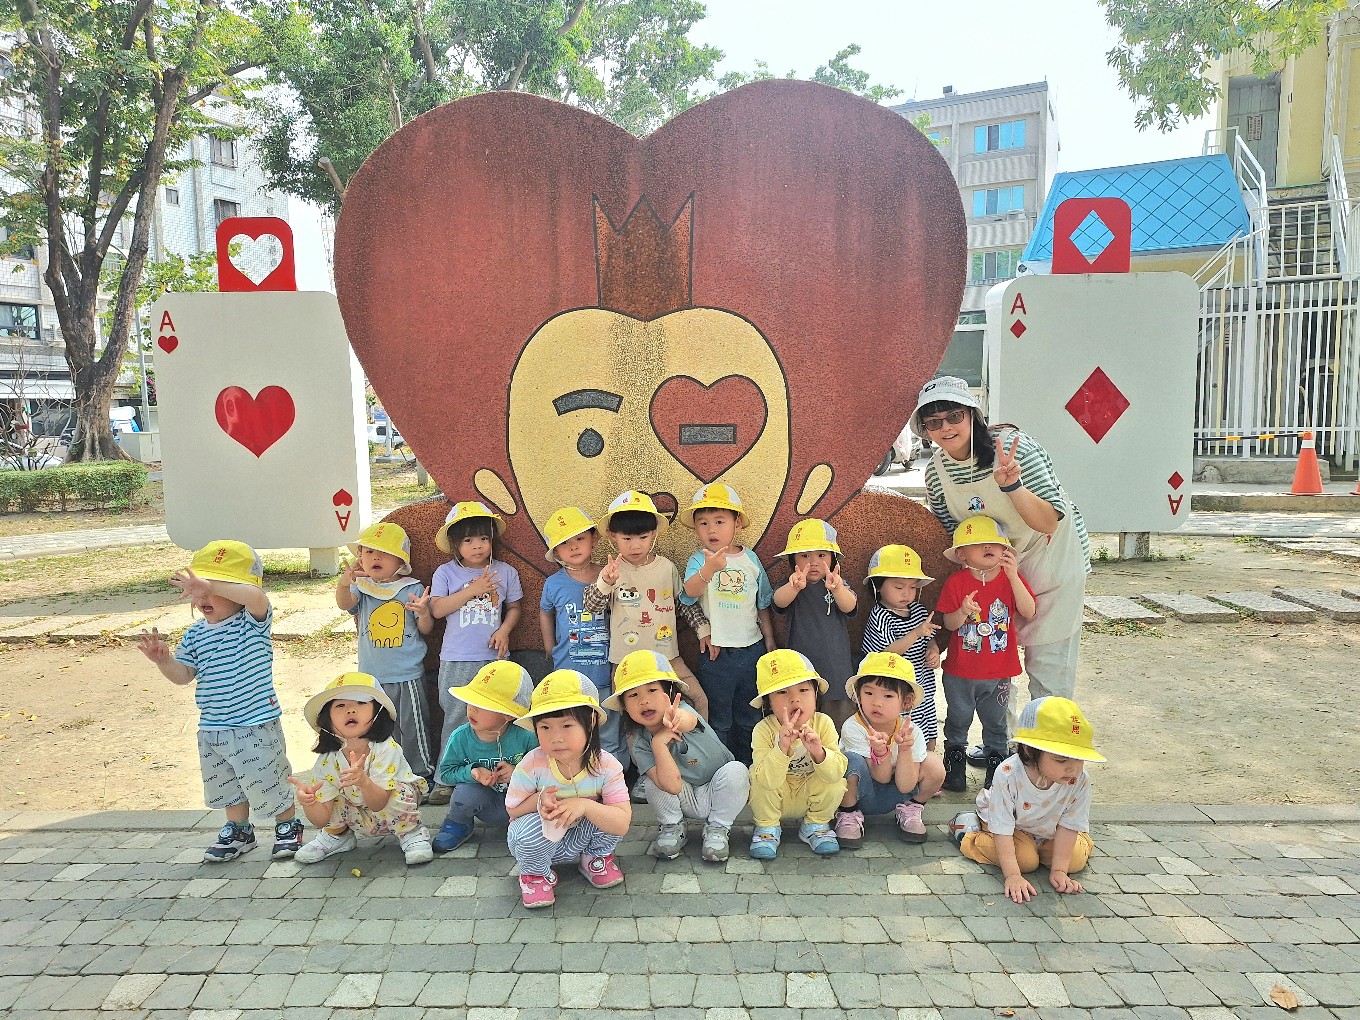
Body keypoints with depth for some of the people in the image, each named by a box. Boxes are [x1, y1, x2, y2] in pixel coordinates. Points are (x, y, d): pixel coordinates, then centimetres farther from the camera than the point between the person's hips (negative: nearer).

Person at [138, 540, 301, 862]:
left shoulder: (252, 622, -14)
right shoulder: (195, 634, 4)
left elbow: (256, 596, -37)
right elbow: (183, 675, 4)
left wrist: (209, 585, -43)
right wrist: (164, 660, -15)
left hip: (256, 724, -6)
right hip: (212, 729, 7)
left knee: (267, 782, 5)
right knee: (226, 786, 22)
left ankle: (288, 826, 27)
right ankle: (238, 830, 42)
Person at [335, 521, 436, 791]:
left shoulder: (412, 589, -5)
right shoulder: (360, 587, 0)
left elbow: (425, 630, -1)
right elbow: (345, 603, -22)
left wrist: (423, 612, -24)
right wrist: (343, 584, -44)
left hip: (407, 675, -3)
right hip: (371, 675, 3)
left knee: (412, 728, 5)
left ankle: (422, 774, 21)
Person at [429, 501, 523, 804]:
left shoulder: (505, 572, 4)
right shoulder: (446, 572, 1)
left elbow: (514, 607, 12)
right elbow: (437, 609, -7)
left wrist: (504, 630, -7)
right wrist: (471, 590, -14)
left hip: (494, 657, 1)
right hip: (456, 661, -1)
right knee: (456, 719, 4)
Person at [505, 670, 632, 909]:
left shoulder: (606, 766, -24)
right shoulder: (532, 765, -25)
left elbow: (623, 824, -28)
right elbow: (513, 810, -10)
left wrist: (586, 805, -42)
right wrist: (539, 800, -31)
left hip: (580, 839, 1)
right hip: (539, 842, -1)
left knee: (607, 811, -27)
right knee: (532, 825, -34)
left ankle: (596, 858, 7)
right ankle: (535, 873, 0)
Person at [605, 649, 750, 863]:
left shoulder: (681, 711, -24)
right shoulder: (639, 743, -17)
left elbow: (688, 721, -54)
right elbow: (673, 786, -29)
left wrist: (678, 720, -78)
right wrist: (659, 742, -38)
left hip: (718, 795, -2)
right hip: (685, 800, 2)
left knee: (736, 770, -31)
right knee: (652, 780, -25)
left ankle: (717, 829, -8)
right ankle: (672, 829, 2)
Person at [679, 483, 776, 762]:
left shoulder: (750, 559, 0)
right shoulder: (699, 560, -10)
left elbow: (763, 603, 11)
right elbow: (690, 592, -32)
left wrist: (769, 640, 13)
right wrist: (709, 569, -51)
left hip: (752, 648, 3)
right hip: (716, 651, -3)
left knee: (749, 717, 18)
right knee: (719, 720, 10)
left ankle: (748, 767, 35)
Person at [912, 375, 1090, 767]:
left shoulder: (1011, 446, -27)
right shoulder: (936, 469, -10)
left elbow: (1049, 521, -29)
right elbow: (948, 532, 4)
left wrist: (1010, 485, -43)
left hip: (1053, 557, -5)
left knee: (1048, 664, -1)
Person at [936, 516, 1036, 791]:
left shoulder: (1011, 579, -4)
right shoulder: (956, 583, -10)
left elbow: (1029, 612, -18)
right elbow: (948, 623, -11)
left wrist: (1013, 576, -28)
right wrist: (962, 612, -34)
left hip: (999, 671, 1)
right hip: (960, 671, -1)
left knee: (996, 721, 17)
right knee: (958, 718, 15)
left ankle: (996, 761, 34)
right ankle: (954, 759, 34)